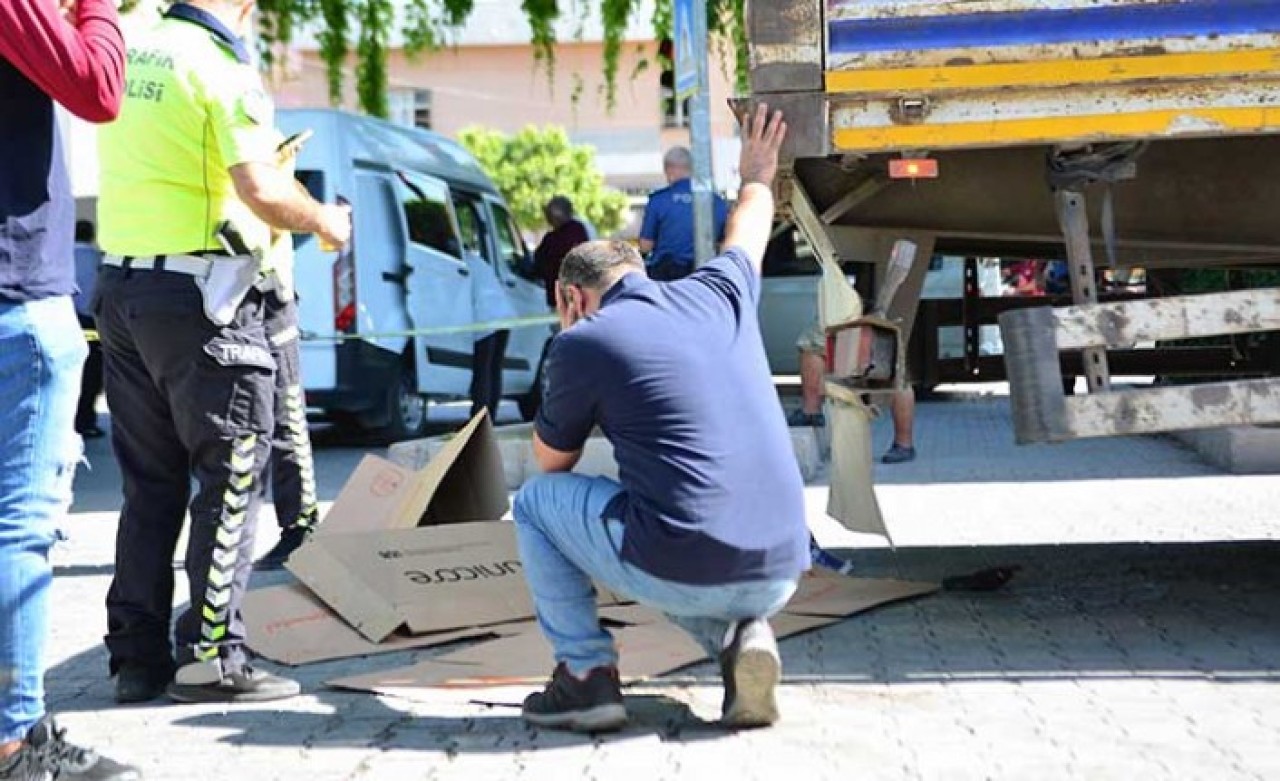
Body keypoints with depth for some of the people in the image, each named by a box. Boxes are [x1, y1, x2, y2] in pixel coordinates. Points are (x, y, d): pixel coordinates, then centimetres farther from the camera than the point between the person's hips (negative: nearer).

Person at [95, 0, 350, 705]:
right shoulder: (223, 70, -11)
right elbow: (264, 192, -19)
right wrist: (323, 220, -2)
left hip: (121, 284, 8)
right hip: (199, 296, -7)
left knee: (148, 483, 13)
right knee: (230, 477, 1)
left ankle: (136, 656, 15)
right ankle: (210, 657, 1)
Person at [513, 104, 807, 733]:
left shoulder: (584, 343, -1)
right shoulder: (717, 295, 13)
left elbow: (551, 462, 16)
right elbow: (747, 233, 39)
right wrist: (756, 178, 59)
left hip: (682, 570, -6)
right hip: (780, 575, 6)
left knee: (536, 502, 20)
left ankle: (586, 675, 10)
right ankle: (741, 635, 9)